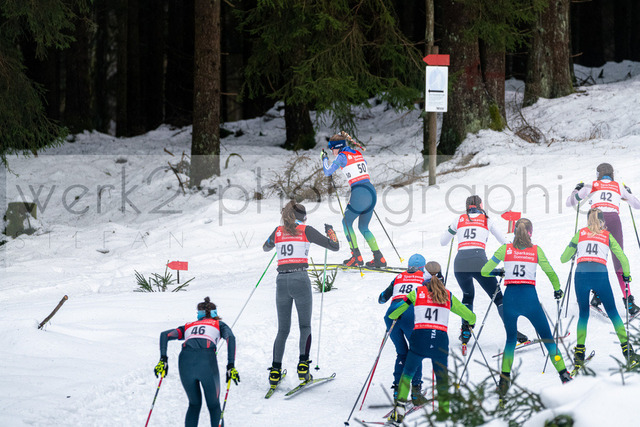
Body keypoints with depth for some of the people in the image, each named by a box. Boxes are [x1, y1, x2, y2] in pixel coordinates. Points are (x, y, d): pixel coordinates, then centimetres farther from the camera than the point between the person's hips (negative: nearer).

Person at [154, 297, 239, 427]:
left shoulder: (188, 326, 33)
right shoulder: (219, 325, 27)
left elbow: (165, 335, 18)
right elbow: (230, 338, 6)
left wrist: (163, 359, 11)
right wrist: (231, 366, -1)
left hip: (185, 360, 2)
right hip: (207, 361, -2)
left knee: (194, 404, 22)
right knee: (214, 405, 17)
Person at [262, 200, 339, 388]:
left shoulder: (278, 231, 12)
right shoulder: (306, 230, 1)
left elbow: (266, 247, 34)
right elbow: (335, 246, 4)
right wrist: (330, 231, 24)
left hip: (282, 281, 3)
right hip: (300, 279, -3)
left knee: (283, 330, 11)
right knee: (305, 326, 7)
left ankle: (275, 371, 0)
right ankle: (303, 364, -11)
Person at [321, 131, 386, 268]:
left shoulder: (342, 157, -4)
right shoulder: (358, 153, 17)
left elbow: (327, 172, -1)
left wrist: (324, 158, 15)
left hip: (358, 193, -7)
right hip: (371, 191, 7)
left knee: (347, 222, 13)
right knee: (363, 227, 18)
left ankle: (356, 257, 5)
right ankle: (379, 258, 10)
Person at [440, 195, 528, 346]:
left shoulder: (459, 219, 19)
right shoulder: (487, 220, 15)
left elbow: (443, 242, 29)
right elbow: (505, 242, 20)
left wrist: (451, 230, 47)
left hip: (460, 262, 2)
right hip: (479, 262, -2)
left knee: (467, 296, 28)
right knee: (498, 298, 6)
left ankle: (465, 332, 14)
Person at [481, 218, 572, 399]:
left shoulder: (505, 249, 6)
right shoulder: (536, 250, 5)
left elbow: (484, 271, 6)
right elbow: (550, 272, 1)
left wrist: (499, 272, 27)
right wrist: (557, 289, 19)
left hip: (510, 298, 1)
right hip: (530, 298, -1)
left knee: (511, 339, 16)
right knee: (547, 337, 9)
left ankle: (504, 379, 4)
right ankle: (563, 374, 5)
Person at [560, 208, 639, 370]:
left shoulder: (580, 234, 17)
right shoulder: (607, 236, 17)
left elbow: (564, 258, 20)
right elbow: (622, 257, 15)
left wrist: (566, 256, 43)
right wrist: (626, 275, 31)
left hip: (581, 274, 1)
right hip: (600, 274, -1)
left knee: (583, 314, 15)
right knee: (612, 312, 11)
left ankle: (579, 353, 5)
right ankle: (626, 349, 5)